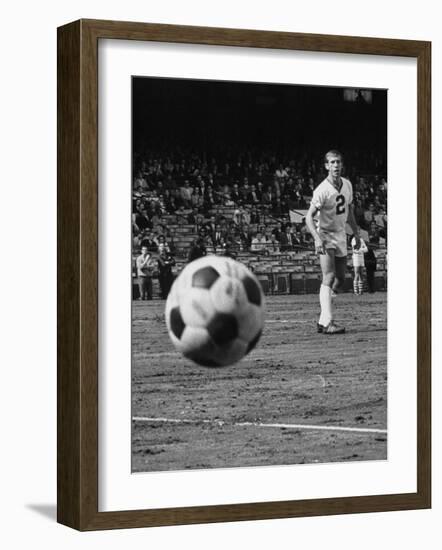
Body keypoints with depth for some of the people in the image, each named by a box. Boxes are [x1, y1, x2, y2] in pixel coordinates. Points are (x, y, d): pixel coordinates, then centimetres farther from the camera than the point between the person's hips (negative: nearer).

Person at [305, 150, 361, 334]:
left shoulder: (347, 185, 3)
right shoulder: (322, 190, -19)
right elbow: (309, 217, -21)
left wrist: (356, 233, 19)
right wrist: (317, 239, -33)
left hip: (341, 236, 8)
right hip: (325, 236, -7)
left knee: (340, 279, 9)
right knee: (329, 278, -18)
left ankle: (323, 320, 18)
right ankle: (328, 322, -23)